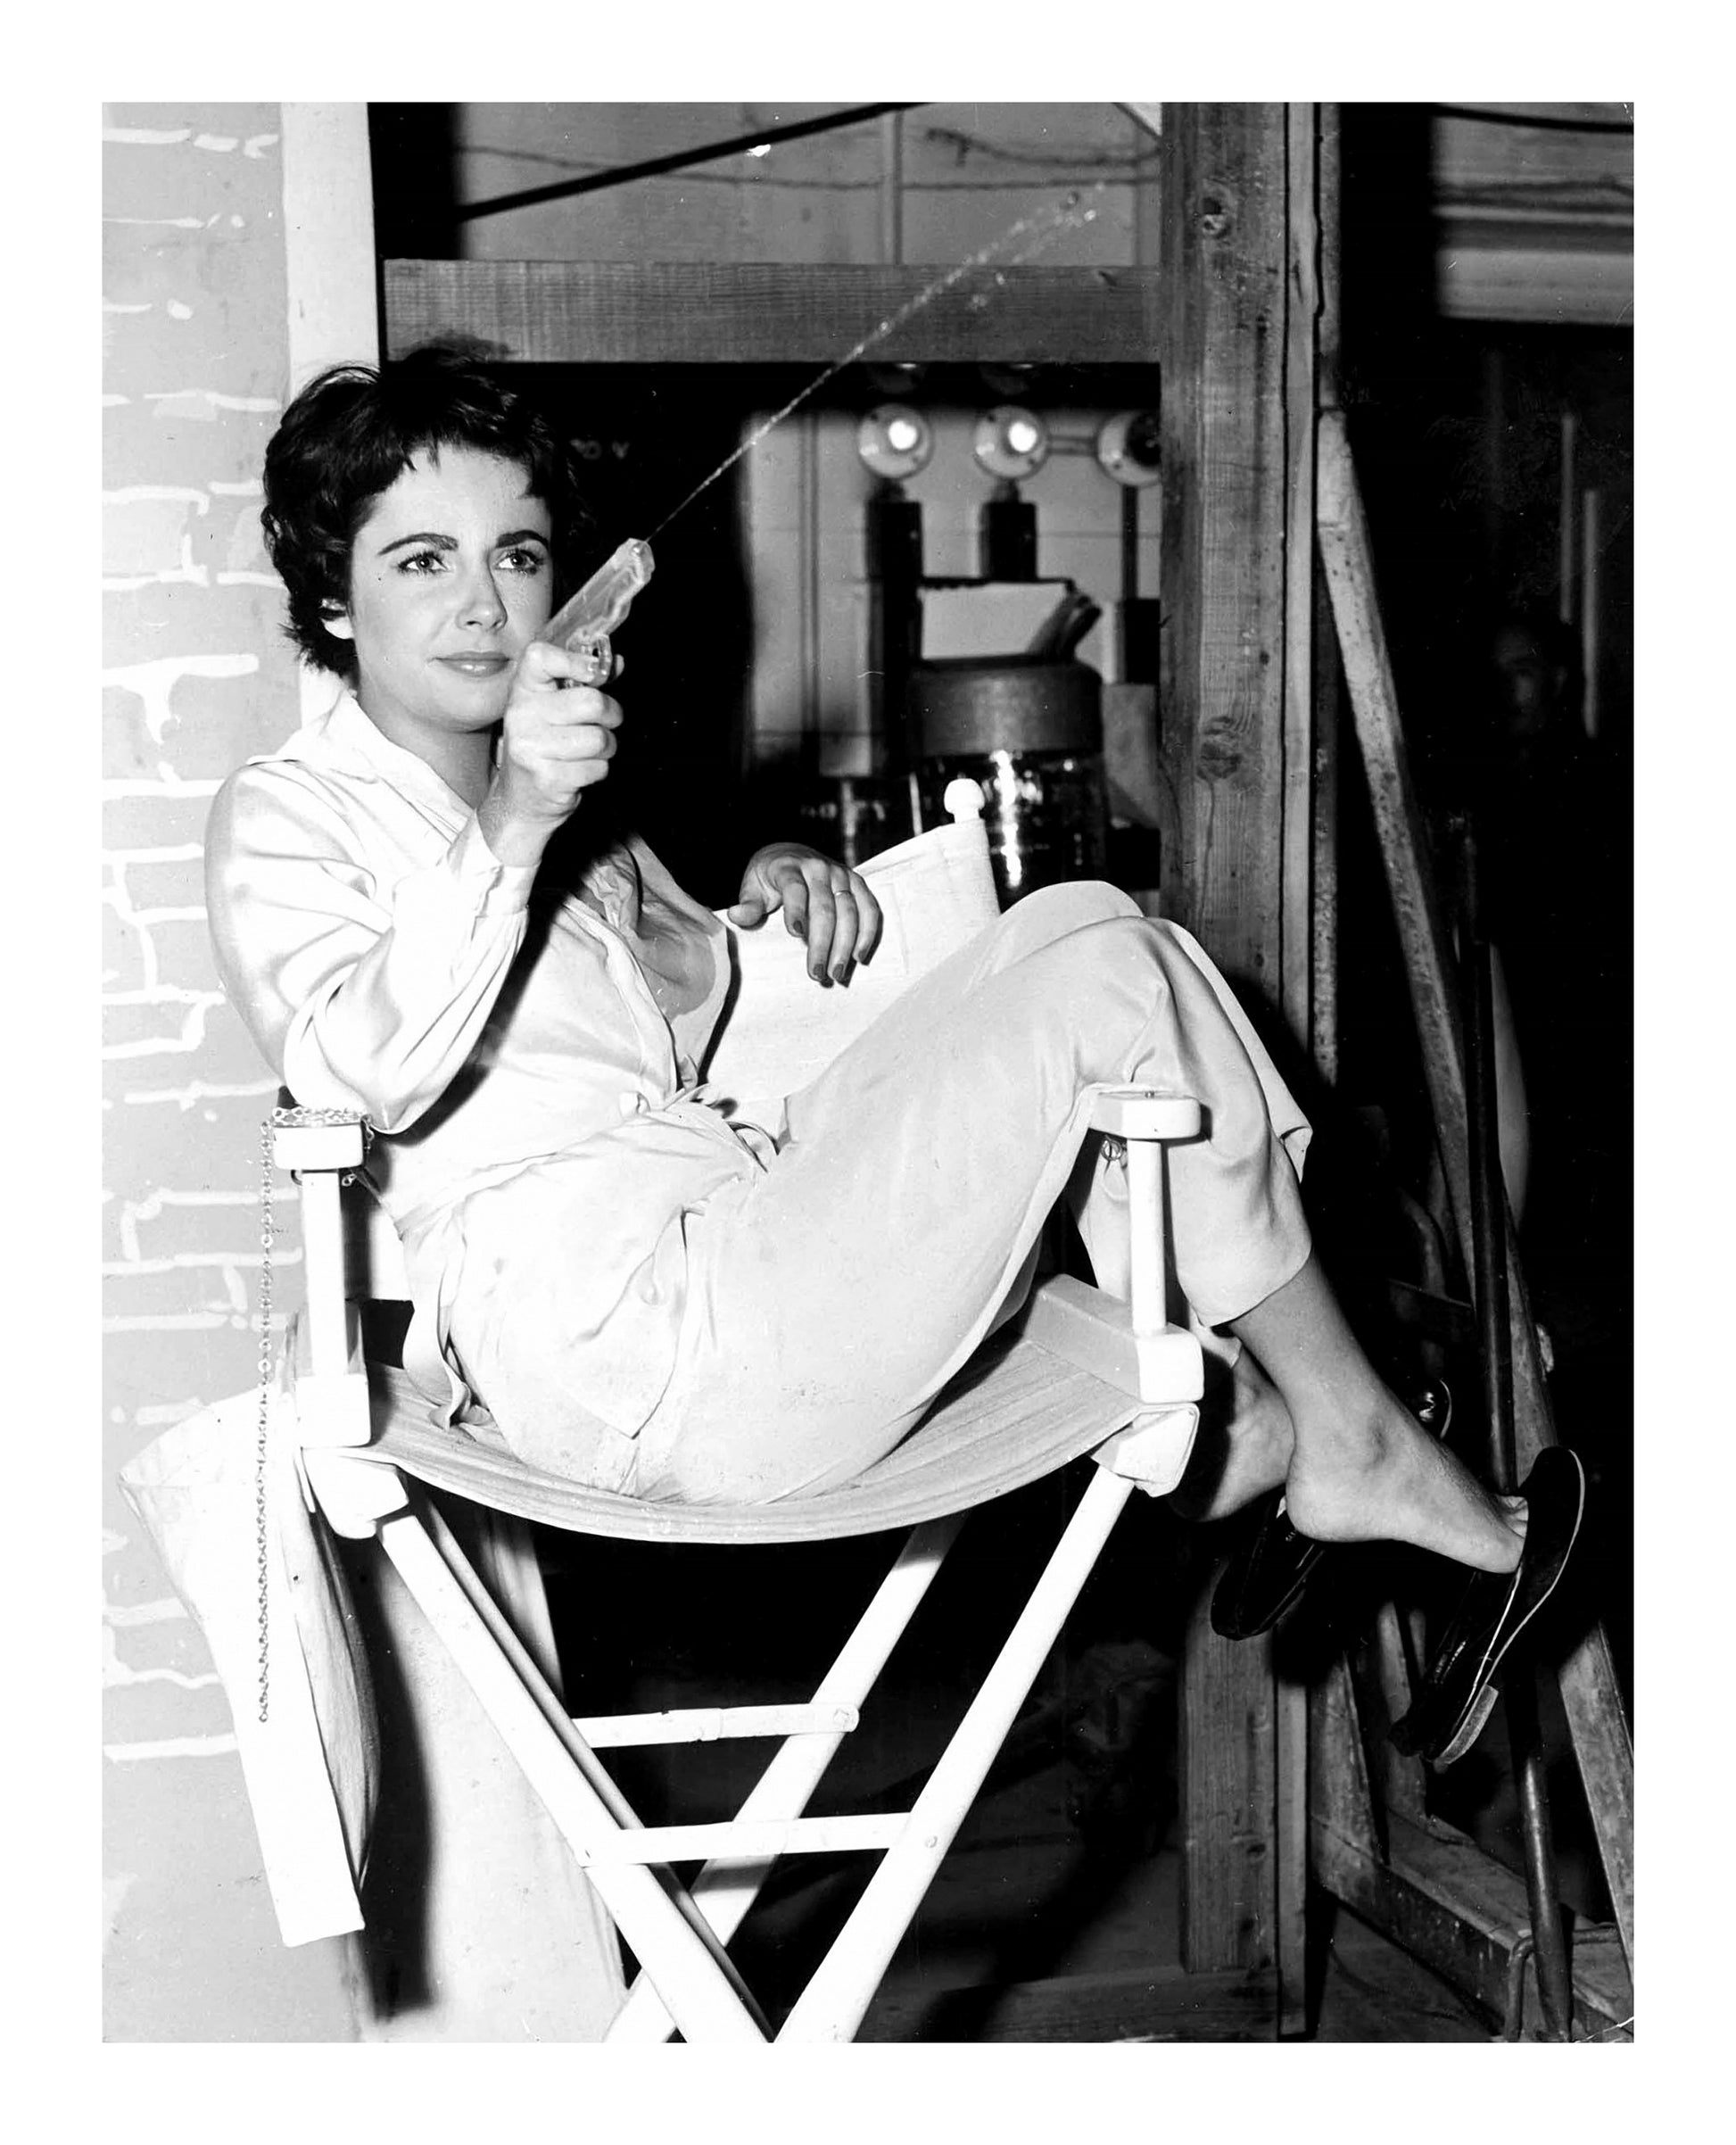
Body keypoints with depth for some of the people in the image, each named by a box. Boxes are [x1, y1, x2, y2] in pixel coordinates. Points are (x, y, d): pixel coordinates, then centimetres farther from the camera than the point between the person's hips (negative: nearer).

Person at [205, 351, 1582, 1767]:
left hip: (726, 1250, 9)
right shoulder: (289, 814, -2)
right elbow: (365, 1075, -19)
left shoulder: (545, 794, 23)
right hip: (633, 1349, -9)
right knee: (1104, 974, -10)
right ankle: (1353, 1441, 4)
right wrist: (510, 829, -25)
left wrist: (763, 894, 11)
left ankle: (1237, 1445, 9)